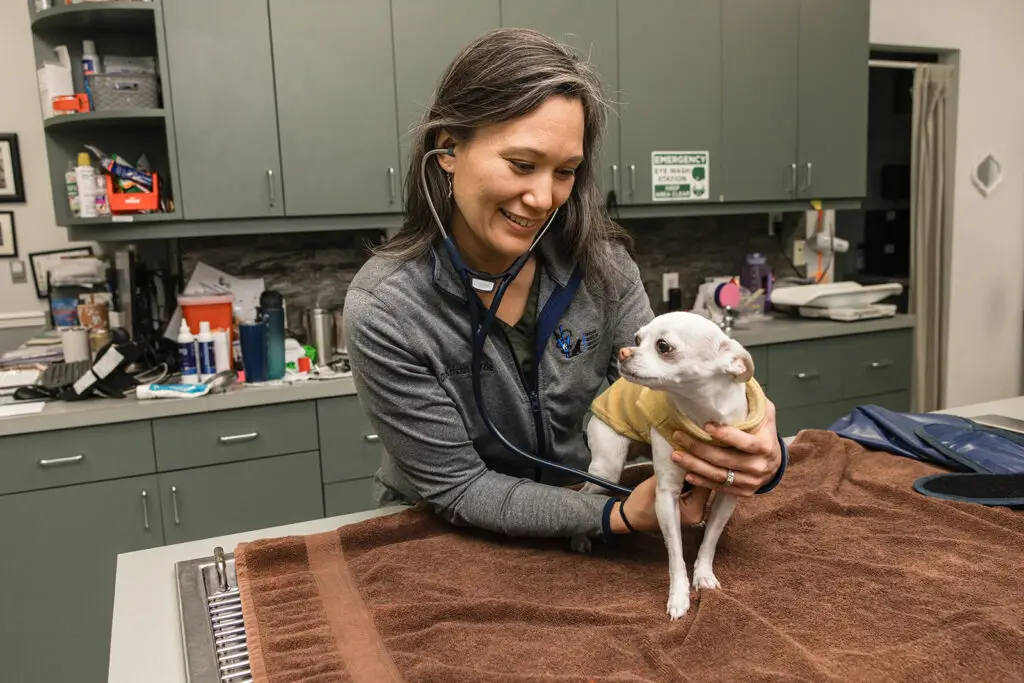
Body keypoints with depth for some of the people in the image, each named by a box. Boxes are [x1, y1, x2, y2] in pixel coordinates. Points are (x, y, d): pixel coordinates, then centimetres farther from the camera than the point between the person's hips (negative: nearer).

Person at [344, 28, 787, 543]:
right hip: (437, 542, -3)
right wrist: (622, 515, -27)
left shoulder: (598, 260, -11)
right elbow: (457, 489, -18)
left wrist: (754, 456, -28)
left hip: (580, 524, 4)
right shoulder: (380, 311, -21)